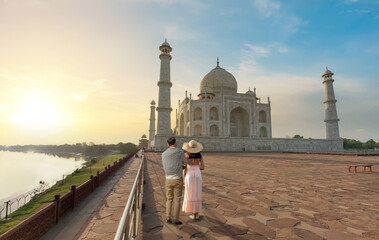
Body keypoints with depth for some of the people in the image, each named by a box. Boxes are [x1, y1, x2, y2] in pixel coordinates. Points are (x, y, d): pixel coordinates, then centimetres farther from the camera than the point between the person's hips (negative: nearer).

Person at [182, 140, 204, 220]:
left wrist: (183, 179, 2)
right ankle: (197, 214, 19)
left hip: (189, 175, -3)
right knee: (197, 195, 13)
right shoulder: (200, 155, 2)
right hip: (197, 175, 3)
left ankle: (193, 214, 14)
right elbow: (202, 168, -1)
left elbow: (185, 168, -7)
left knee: (190, 195, 9)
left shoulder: (186, 155, -7)